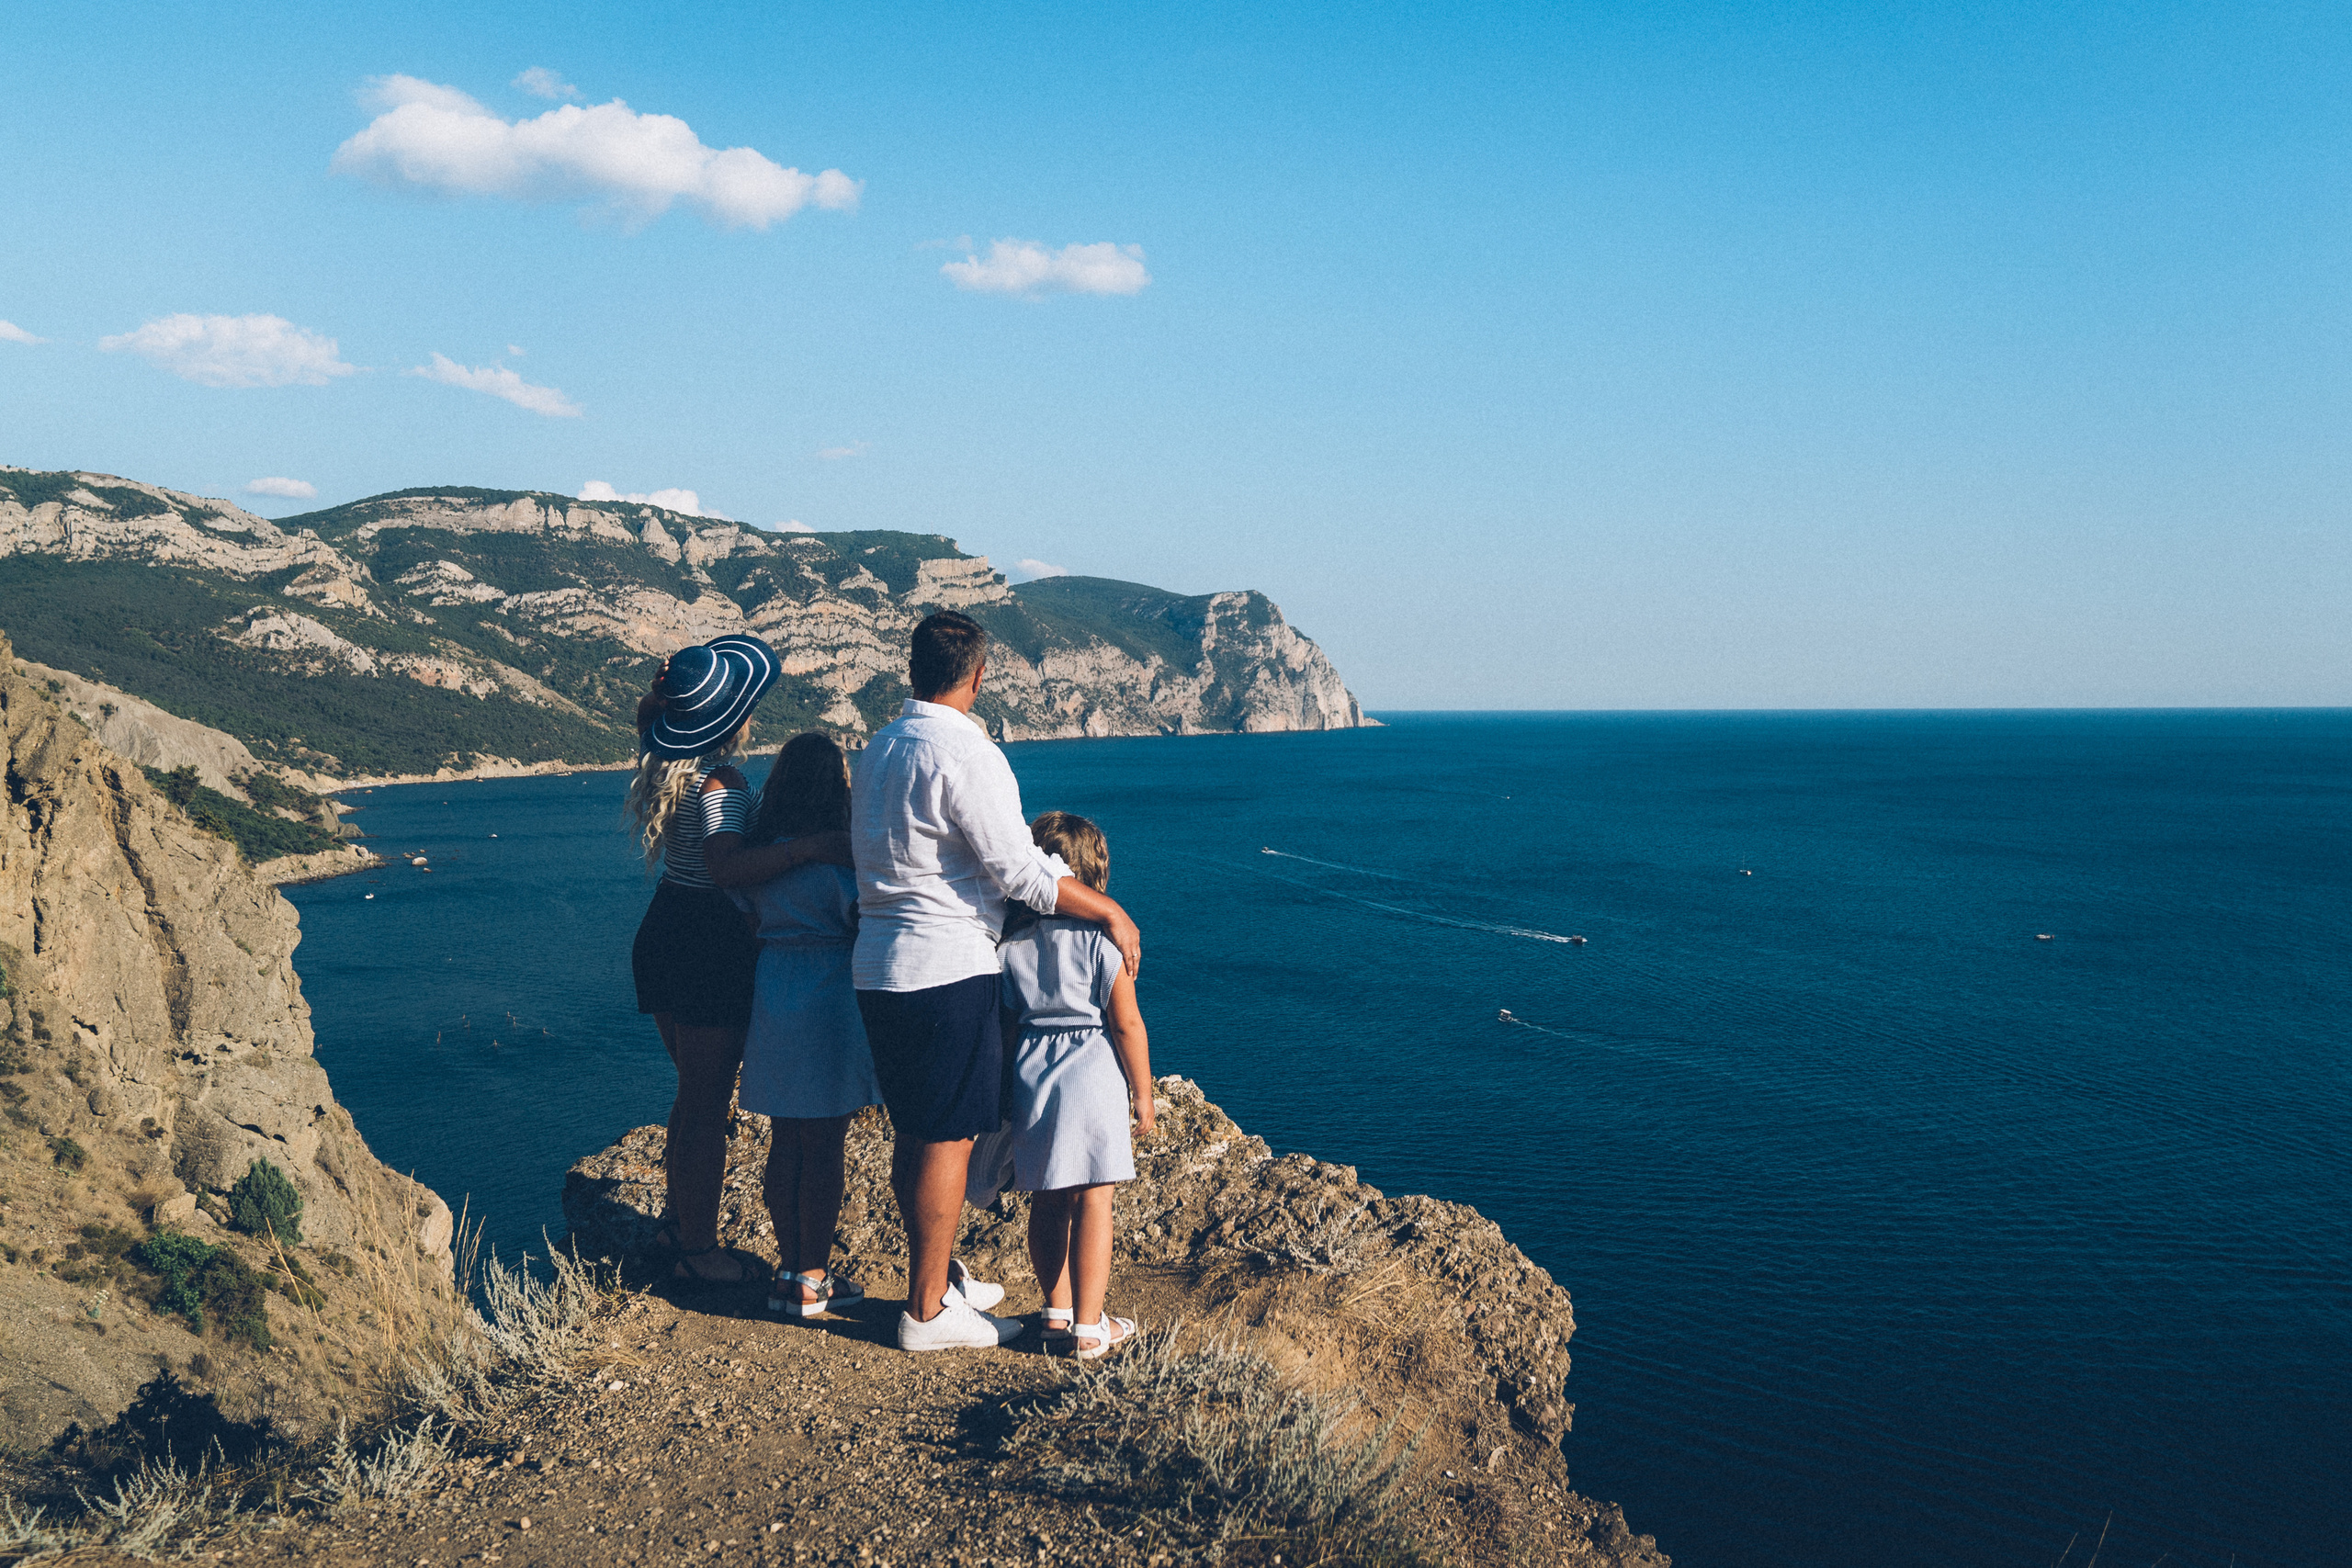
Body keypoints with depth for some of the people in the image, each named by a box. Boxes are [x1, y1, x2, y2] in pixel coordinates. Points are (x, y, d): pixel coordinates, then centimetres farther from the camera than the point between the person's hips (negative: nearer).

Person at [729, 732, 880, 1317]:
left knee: (785, 1140, 14)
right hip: (828, 1001, -6)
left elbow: (742, 921, 10)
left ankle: (789, 1268, 22)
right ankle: (813, 1281, 8)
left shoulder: (757, 848, 4)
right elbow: (863, 922, -11)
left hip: (770, 999, 6)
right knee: (824, 1144, 2)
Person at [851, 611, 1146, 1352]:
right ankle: (927, 1312, 6)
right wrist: (1108, 910, -7)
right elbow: (1018, 871, -18)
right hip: (946, 970, -9)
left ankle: (940, 1277, 31)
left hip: (879, 968, 9)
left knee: (914, 1135, 17)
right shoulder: (963, 752, -16)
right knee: (947, 1140, -1)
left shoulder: (879, 747, 11)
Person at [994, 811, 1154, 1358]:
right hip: (1091, 1077, -4)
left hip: (1031, 1077, 4)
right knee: (1092, 1203, 1)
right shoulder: (1103, 939, -9)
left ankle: (1057, 1313, 25)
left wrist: (1010, 1096, 16)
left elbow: (1008, 1026, 7)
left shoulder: (1013, 942, 2)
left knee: (1046, 1204, 14)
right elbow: (1126, 1023, -8)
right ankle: (1088, 1327, 4)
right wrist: (1142, 1093, 3)